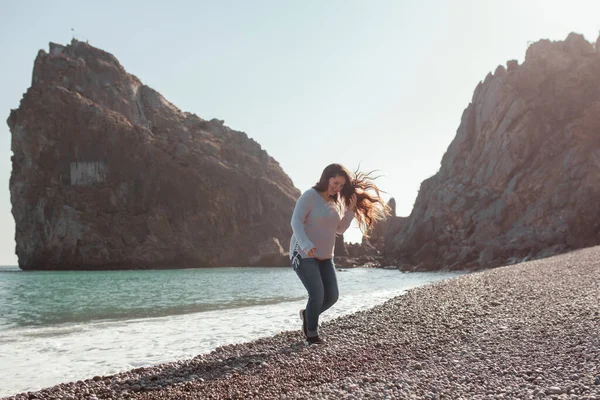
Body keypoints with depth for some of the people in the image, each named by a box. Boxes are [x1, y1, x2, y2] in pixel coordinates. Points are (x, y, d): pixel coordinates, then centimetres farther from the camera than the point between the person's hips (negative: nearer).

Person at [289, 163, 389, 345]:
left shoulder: (333, 202, 9)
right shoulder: (309, 196, -14)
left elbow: (339, 229, 9)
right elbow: (296, 222, -25)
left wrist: (351, 209, -4)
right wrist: (306, 244, -41)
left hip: (324, 256, 7)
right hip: (303, 254, -7)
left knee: (332, 296, -1)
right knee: (317, 296, -18)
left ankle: (308, 314, 27)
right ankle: (312, 335, 3)